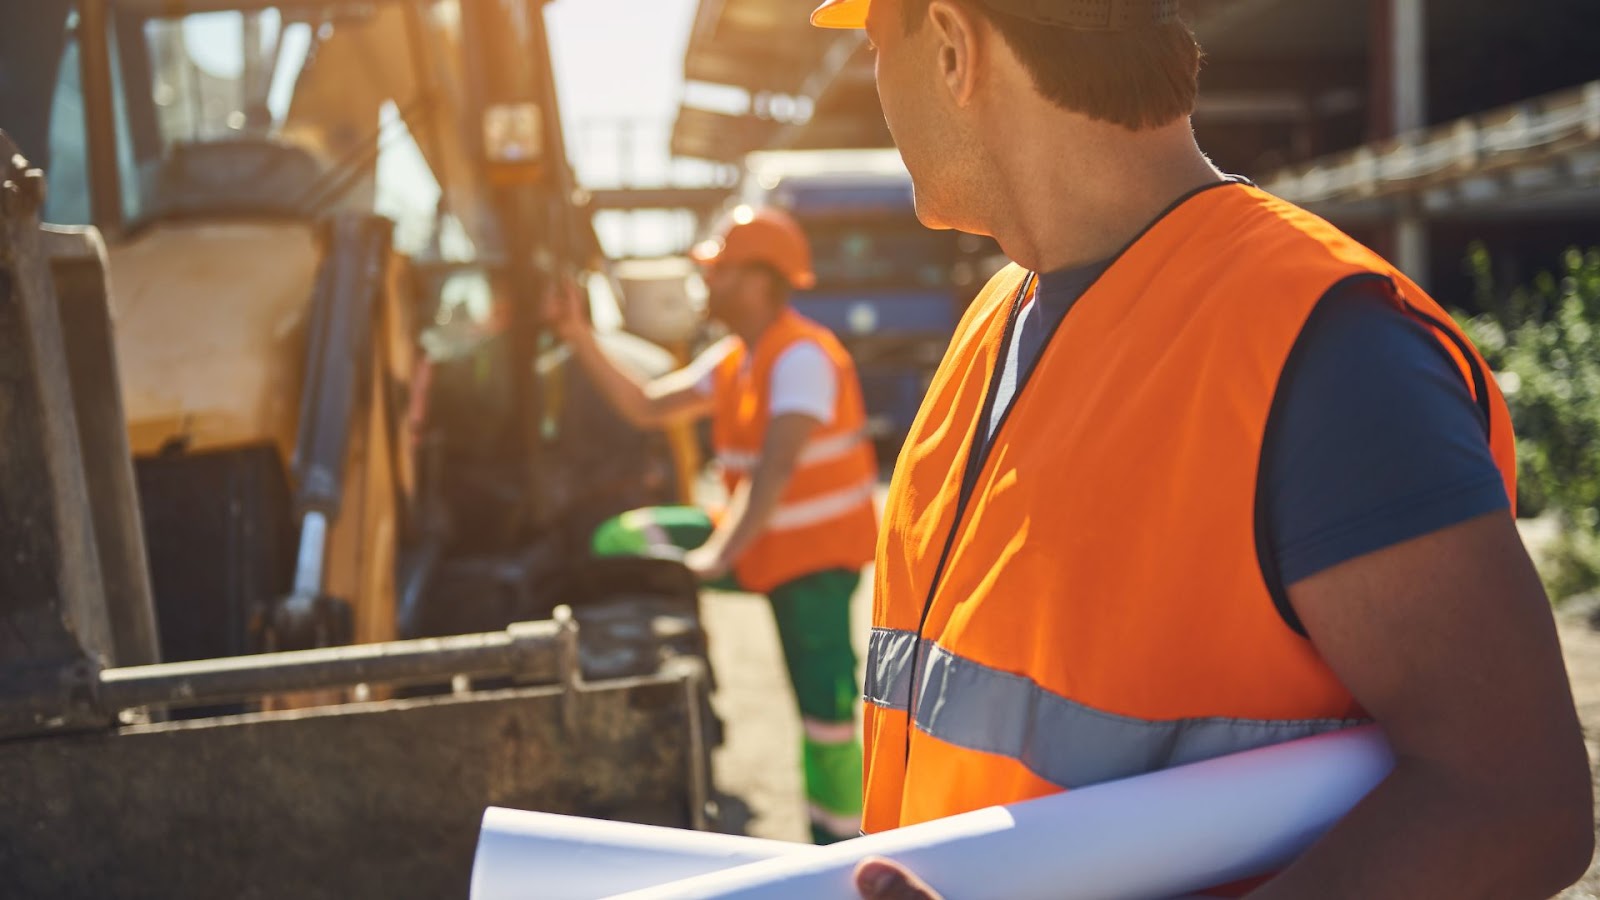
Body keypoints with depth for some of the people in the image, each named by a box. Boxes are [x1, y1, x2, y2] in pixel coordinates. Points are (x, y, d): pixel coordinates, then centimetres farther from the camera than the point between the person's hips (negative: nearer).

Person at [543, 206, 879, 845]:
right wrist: (580, 339, 4)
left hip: (817, 552, -9)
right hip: (759, 543, 9)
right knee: (622, 541, 3)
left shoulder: (801, 358, -21)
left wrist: (720, 555, -34)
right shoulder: (733, 359, 8)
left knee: (825, 711, -8)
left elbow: (777, 467, -30)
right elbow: (647, 408, 11)